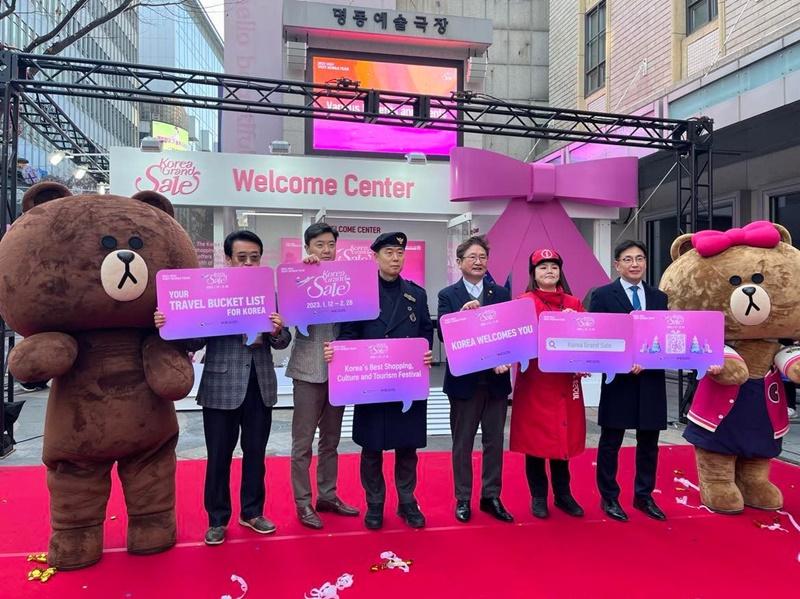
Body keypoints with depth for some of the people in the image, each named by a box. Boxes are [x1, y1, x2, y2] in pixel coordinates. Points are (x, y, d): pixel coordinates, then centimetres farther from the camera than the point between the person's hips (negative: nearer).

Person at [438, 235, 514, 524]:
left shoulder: (502, 293, 6)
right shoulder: (448, 295, -1)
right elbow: (444, 335, -12)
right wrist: (463, 313, -26)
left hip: (497, 379, 3)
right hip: (464, 379, -2)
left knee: (494, 441, 11)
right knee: (462, 443, 9)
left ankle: (491, 497, 26)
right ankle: (462, 499, 22)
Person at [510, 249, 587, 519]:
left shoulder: (574, 303, 10)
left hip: (566, 381, 4)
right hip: (534, 380, -3)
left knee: (564, 437, 11)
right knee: (534, 439, 5)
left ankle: (563, 495, 26)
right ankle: (538, 497, 19)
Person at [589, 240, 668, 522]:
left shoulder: (659, 297, 11)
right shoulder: (603, 295, -2)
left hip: (651, 380, 4)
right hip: (618, 379, -4)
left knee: (648, 442, 13)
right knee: (610, 442, 6)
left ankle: (644, 496, 29)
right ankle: (609, 498, 20)